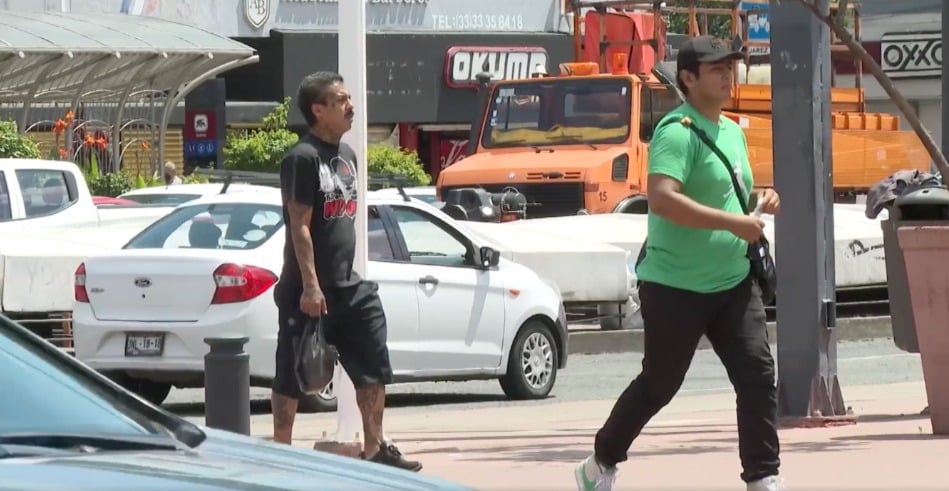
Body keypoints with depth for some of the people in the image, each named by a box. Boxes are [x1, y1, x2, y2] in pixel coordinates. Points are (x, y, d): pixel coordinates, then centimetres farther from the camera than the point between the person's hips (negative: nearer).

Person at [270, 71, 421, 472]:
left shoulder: (346, 155, 13)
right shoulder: (302, 159, -14)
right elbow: (299, 225, -18)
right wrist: (310, 286, -23)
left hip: (348, 286, 8)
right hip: (308, 291, -8)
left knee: (374, 369, 7)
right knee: (292, 377, 1)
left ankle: (375, 449, 15)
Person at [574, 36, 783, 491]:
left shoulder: (733, 131, 12)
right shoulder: (677, 132, -17)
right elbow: (662, 198, -32)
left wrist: (759, 198, 5)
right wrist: (733, 222, -30)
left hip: (732, 283, 7)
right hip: (675, 287, -7)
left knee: (758, 375, -6)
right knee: (659, 385, 7)